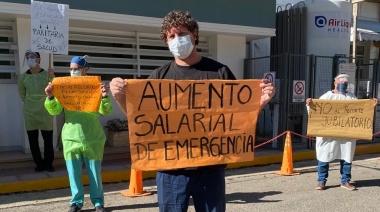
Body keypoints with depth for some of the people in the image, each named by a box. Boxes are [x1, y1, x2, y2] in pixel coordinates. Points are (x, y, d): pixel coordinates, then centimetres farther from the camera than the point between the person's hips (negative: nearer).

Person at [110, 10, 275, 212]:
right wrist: (119, 96, -11)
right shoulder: (160, 76, 5)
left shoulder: (219, 72, 3)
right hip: (170, 169, 1)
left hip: (210, 168, 0)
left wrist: (261, 101, -11)